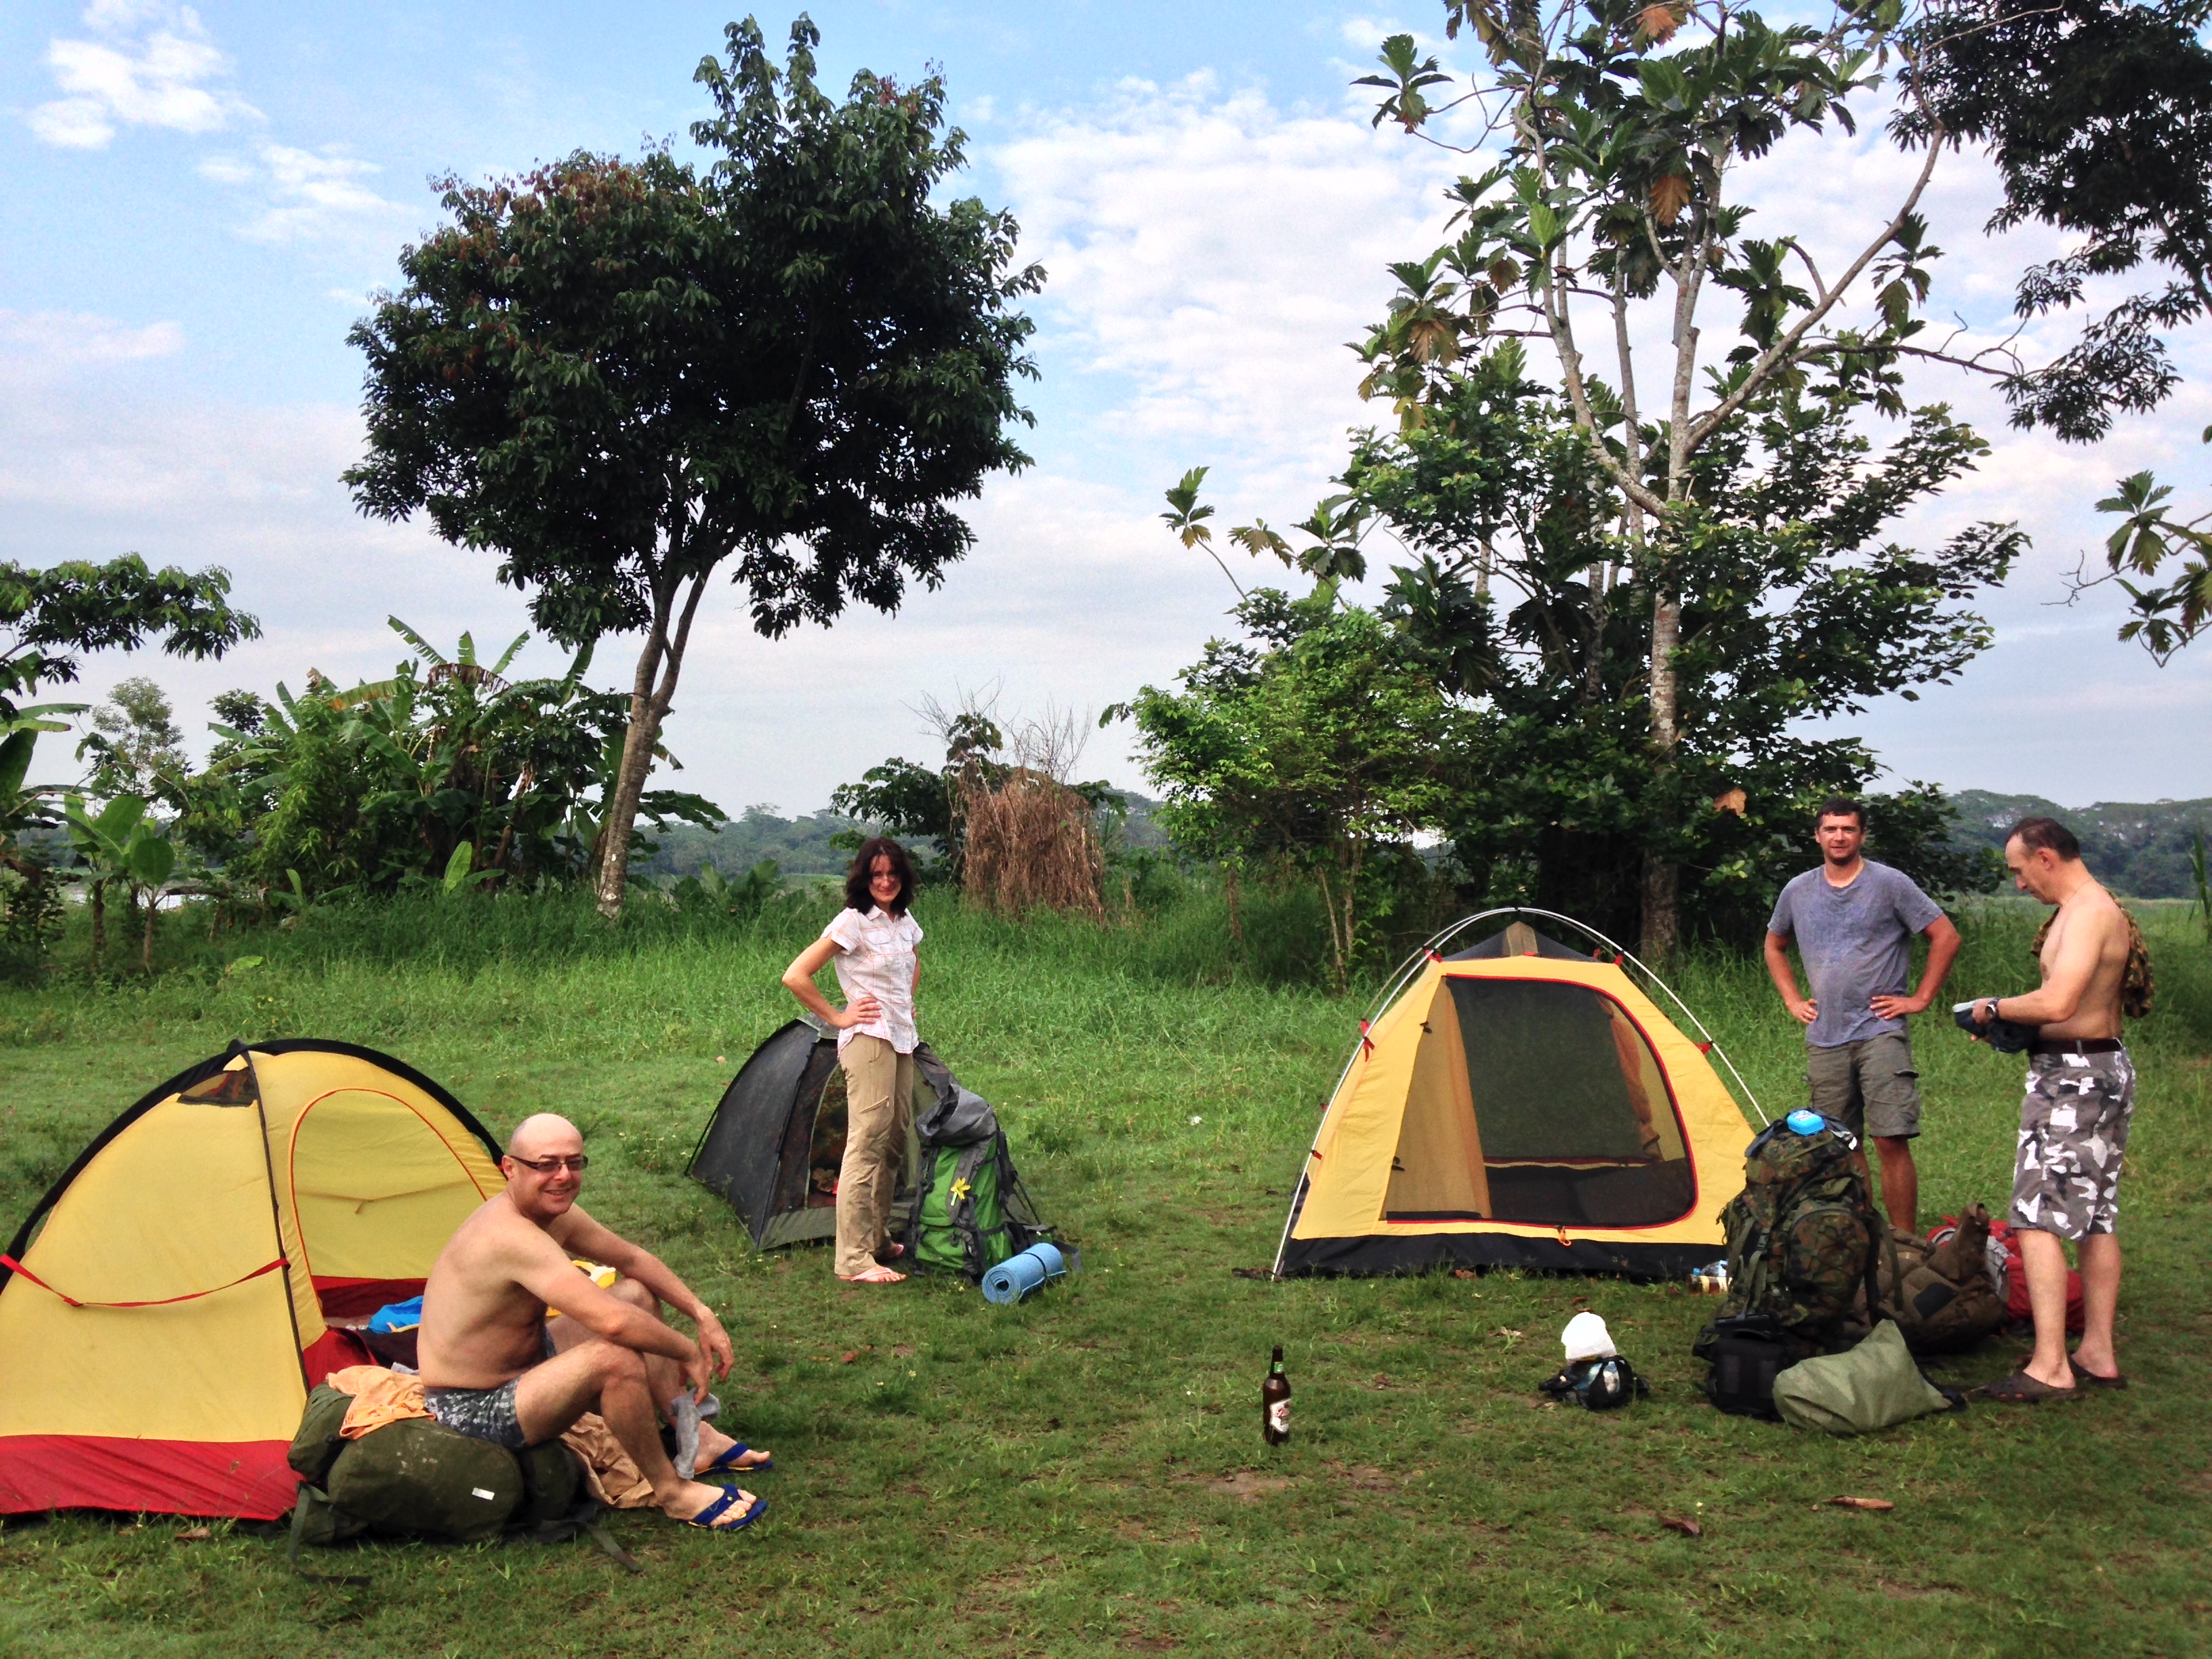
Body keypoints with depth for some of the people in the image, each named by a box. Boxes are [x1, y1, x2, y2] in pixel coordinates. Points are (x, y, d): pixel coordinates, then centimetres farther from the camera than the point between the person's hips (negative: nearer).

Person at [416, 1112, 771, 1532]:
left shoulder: (554, 1213, -2)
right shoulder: (513, 1237, -33)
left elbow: (632, 1260, 11)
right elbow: (613, 1322, -41)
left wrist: (703, 1315, 2)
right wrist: (689, 1352, -25)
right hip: (474, 1413, -11)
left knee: (638, 1294, 11)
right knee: (615, 1358, -32)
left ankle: (697, 1439, 15)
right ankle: (673, 1492, -11)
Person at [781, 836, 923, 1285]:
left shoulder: (906, 922, 12)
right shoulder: (852, 922, -11)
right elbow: (795, 976, -15)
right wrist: (836, 1017, -12)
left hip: (903, 1040, 8)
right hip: (868, 1041, -8)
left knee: (895, 1140, 12)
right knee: (867, 1142, -11)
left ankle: (879, 1239, 25)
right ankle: (854, 1260, -9)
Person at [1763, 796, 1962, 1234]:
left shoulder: (1889, 883, -3)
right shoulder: (1798, 891, 10)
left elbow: (1946, 937, -2)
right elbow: (1774, 946, 26)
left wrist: (1920, 999, -4)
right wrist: (1792, 1001, 15)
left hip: (1880, 1032, -4)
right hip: (1823, 1038, 4)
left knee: (1892, 1142, -10)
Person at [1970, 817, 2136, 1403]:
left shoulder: (2087, 912, -18)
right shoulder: (2103, 909, 15)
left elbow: (2058, 1003, -29)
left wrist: (1996, 1007, -13)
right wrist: (2014, 1022, 10)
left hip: (2073, 1078, -11)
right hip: (2106, 1069, 11)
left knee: (2038, 1219, -9)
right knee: (2096, 1217, 14)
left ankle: (2050, 1367, -9)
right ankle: (2098, 1355, 21)